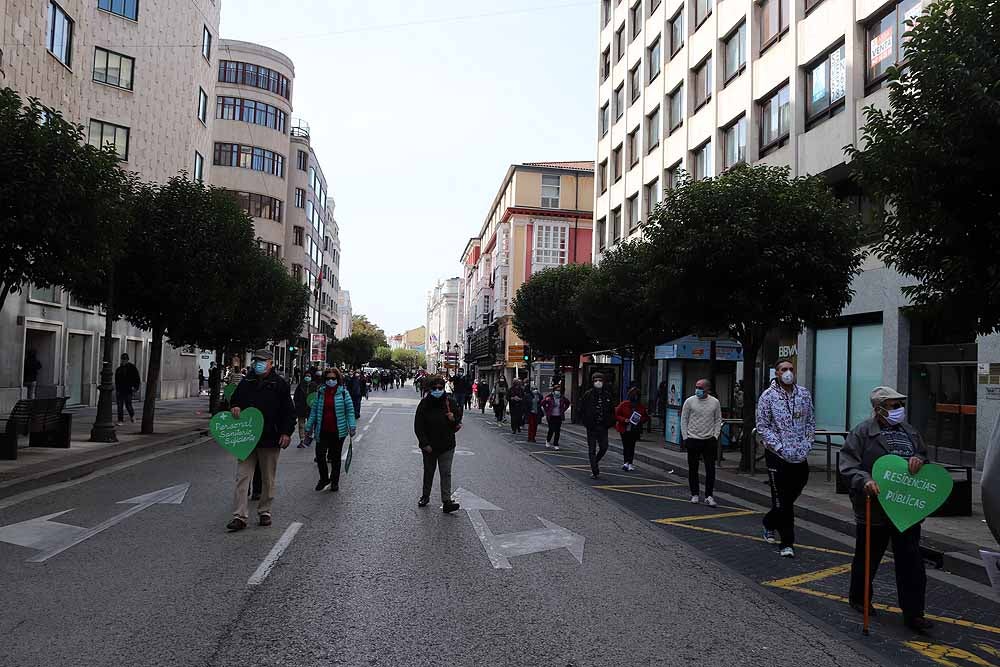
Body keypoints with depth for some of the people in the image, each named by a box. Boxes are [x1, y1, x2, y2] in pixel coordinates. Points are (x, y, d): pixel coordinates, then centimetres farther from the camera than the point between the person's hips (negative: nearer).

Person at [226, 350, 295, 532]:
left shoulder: (280, 384, -2)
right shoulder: (246, 382, 8)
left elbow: (289, 411, -2)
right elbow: (235, 400, 22)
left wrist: (286, 432, -11)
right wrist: (234, 408, -2)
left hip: (270, 440, -2)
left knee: (268, 479, 10)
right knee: (242, 476, -2)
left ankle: (264, 511, 24)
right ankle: (239, 516, -1)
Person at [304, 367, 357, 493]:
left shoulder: (343, 392, -2)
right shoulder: (320, 392, 5)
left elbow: (350, 410, -3)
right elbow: (314, 411, 9)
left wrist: (352, 426, -12)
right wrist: (309, 427, 8)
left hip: (338, 431, -2)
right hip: (322, 431, 2)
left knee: (336, 457, 9)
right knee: (320, 455, -3)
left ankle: (335, 481, 23)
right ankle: (324, 478, 19)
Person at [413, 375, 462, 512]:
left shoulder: (450, 402, -3)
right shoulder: (424, 404, -7)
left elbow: (459, 419, 10)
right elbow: (418, 426, -7)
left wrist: (454, 419, -15)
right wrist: (425, 443, -13)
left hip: (447, 445, 0)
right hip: (429, 446, 0)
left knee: (446, 473, -4)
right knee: (428, 472, 17)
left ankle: (446, 501, -5)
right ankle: (425, 496, 33)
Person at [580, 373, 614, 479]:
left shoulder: (607, 395, 6)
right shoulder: (588, 394, -3)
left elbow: (612, 411, 14)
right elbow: (582, 410, 1)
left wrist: (609, 422, 2)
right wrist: (586, 423, -6)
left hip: (603, 427, 2)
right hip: (591, 427, -2)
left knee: (604, 447, 1)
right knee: (592, 449, 1)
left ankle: (595, 463, 29)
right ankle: (595, 472, 7)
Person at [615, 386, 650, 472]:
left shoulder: (641, 406, 5)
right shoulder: (623, 404, -4)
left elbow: (646, 417, 16)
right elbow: (616, 415, 0)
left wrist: (641, 420, -5)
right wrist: (624, 420, -16)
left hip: (635, 430, 2)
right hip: (625, 429, -2)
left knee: (631, 446, 3)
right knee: (626, 446, -7)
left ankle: (629, 463, 8)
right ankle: (626, 462, -7)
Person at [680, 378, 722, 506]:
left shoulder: (715, 402, 2)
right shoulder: (690, 401, -1)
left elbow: (718, 420, 7)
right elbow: (684, 420, 3)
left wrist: (715, 436, -1)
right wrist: (685, 437, -1)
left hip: (709, 440, 0)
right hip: (692, 440, 0)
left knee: (710, 469, -3)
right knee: (693, 468, 7)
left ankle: (709, 496, 4)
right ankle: (695, 494, 19)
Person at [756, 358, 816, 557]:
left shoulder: (804, 394, 7)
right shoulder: (768, 396, -6)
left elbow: (811, 422, 13)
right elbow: (762, 427, -6)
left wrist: (807, 444, 1)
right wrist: (780, 447, -13)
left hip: (801, 457, 5)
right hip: (778, 456, -4)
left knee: (790, 497, 16)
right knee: (782, 501, -2)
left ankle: (769, 523, 40)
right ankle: (787, 543, 7)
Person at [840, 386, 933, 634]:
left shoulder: (909, 431, 10)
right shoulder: (862, 432, -8)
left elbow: (925, 458, 20)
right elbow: (847, 465, -12)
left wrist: (919, 460, -4)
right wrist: (865, 481, -29)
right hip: (874, 509, -4)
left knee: (911, 560, 3)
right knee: (867, 557, 13)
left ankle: (913, 613, 12)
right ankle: (858, 598, 35)